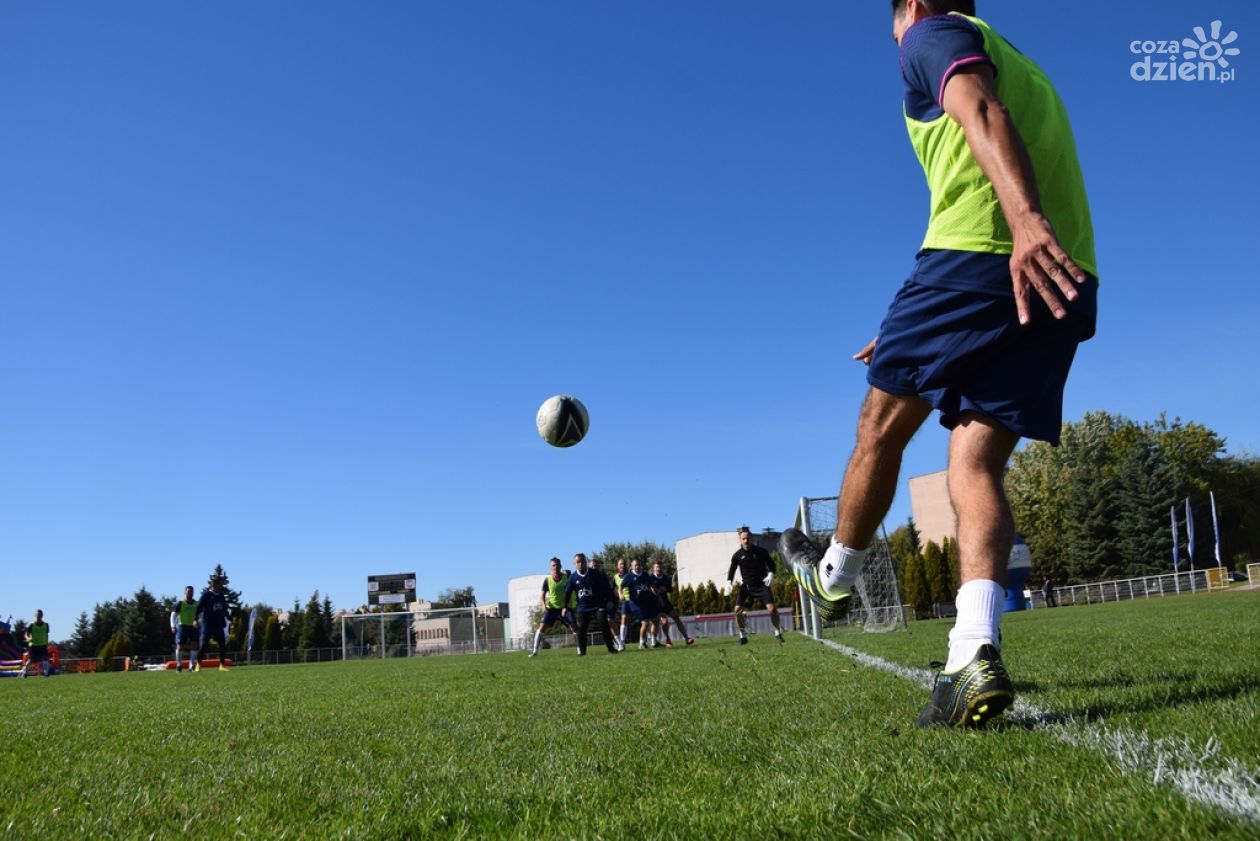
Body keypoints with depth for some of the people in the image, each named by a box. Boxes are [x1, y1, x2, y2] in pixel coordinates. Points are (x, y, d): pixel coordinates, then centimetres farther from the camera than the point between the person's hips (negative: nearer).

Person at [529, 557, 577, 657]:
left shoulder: (567, 577, -5)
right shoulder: (547, 580, -4)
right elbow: (543, 594, 0)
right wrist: (544, 605, -18)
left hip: (565, 607, 0)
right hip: (551, 608, 0)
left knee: (574, 627, -8)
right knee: (542, 627, -8)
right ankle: (535, 651, 0)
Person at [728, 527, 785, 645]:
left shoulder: (760, 551, -6)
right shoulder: (737, 555, -3)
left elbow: (771, 563, 4)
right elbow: (732, 570, 5)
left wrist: (771, 574, -14)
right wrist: (729, 582, -12)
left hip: (762, 585, -1)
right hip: (746, 586, 2)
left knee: (772, 608, -14)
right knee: (738, 610, -12)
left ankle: (778, 633, 9)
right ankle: (743, 636, 6)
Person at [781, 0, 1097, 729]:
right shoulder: (1017, 65, 35)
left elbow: (983, 114, -14)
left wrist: (1028, 221, -33)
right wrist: (917, 332, 38)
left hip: (976, 254, -7)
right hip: (1062, 279, 7)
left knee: (881, 429, 10)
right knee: (977, 463, 2)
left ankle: (833, 578, 28)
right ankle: (976, 656, -14)